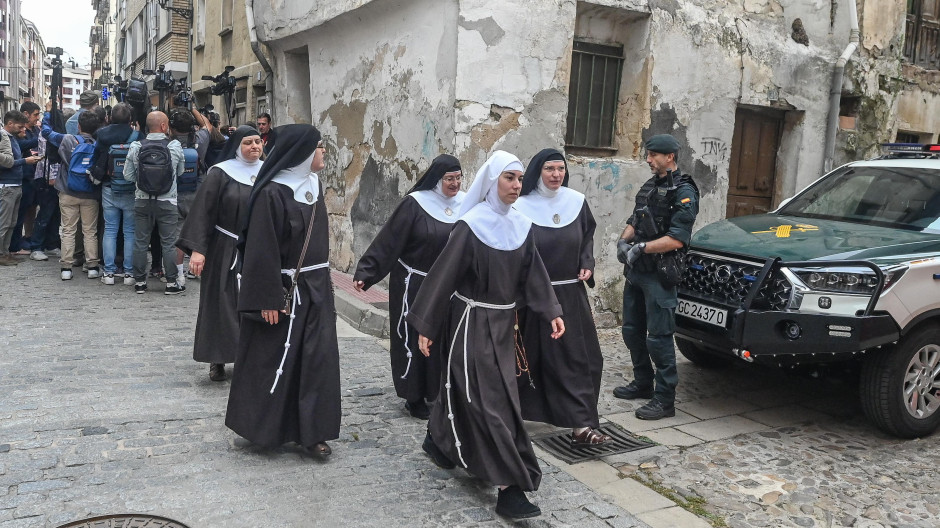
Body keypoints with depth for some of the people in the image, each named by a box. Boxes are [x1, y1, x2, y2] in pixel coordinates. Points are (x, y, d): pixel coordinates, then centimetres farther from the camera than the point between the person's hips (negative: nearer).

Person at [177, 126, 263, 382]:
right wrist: (197, 249, -15)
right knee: (222, 303, 2)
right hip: (225, 250, -3)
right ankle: (218, 360, 14)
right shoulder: (220, 173, -5)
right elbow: (202, 211, -8)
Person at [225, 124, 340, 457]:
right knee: (273, 361, 6)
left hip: (316, 288, 7)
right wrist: (268, 299, -18)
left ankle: (311, 431, 15)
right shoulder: (272, 193, -15)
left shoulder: (314, 184, 8)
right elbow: (263, 250, -17)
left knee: (318, 358, 6)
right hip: (285, 290, -7)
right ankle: (262, 427, 24)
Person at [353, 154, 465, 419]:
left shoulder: (466, 204, 1)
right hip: (415, 285, -4)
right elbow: (388, 241, -13)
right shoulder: (415, 204, -12)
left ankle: (440, 393, 25)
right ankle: (414, 397, 19)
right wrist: (366, 273, -17)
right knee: (415, 340, 5)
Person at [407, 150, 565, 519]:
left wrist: (552, 312, -2)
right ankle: (509, 487, -2)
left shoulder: (521, 225, 3)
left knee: (465, 390, 19)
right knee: (491, 400, -6)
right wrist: (424, 326, -14)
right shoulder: (471, 225, -16)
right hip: (471, 321, -7)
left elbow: (534, 273, 8)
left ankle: (438, 440, 44)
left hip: (502, 322, 7)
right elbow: (443, 274, -14)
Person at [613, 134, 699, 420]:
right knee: (632, 331, 16)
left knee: (659, 337, -6)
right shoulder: (649, 187, 14)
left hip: (659, 274, -9)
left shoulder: (683, 192, -12)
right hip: (636, 271, 9)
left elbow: (677, 239, -20)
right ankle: (643, 383, 31)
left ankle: (665, 399, 1)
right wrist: (623, 241, -1)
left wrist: (641, 248, -20)